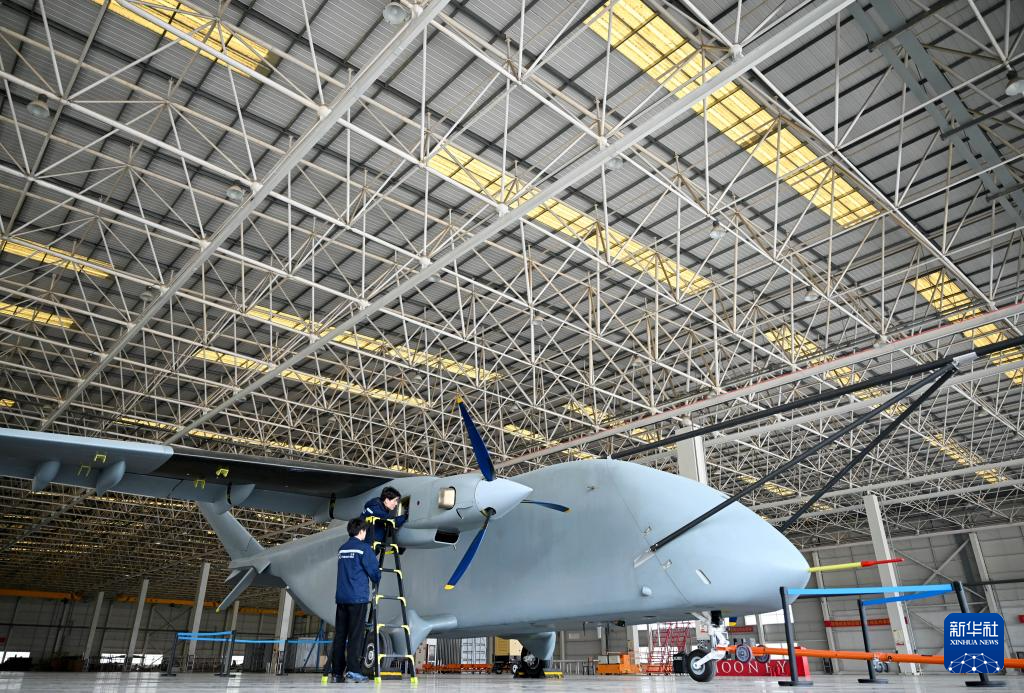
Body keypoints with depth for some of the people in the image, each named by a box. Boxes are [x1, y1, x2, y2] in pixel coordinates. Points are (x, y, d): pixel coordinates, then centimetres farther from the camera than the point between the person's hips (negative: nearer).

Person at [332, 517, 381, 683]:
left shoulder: (342, 549, 16)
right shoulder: (364, 548, -5)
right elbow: (374, 571, -6)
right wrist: (377, 579, 16)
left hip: (341, 598, 6)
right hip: (358, 598, -6)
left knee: (340, 635, 5)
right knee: (355, 635, -5)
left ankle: (337, 673, 6)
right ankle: (352, 670, -10)